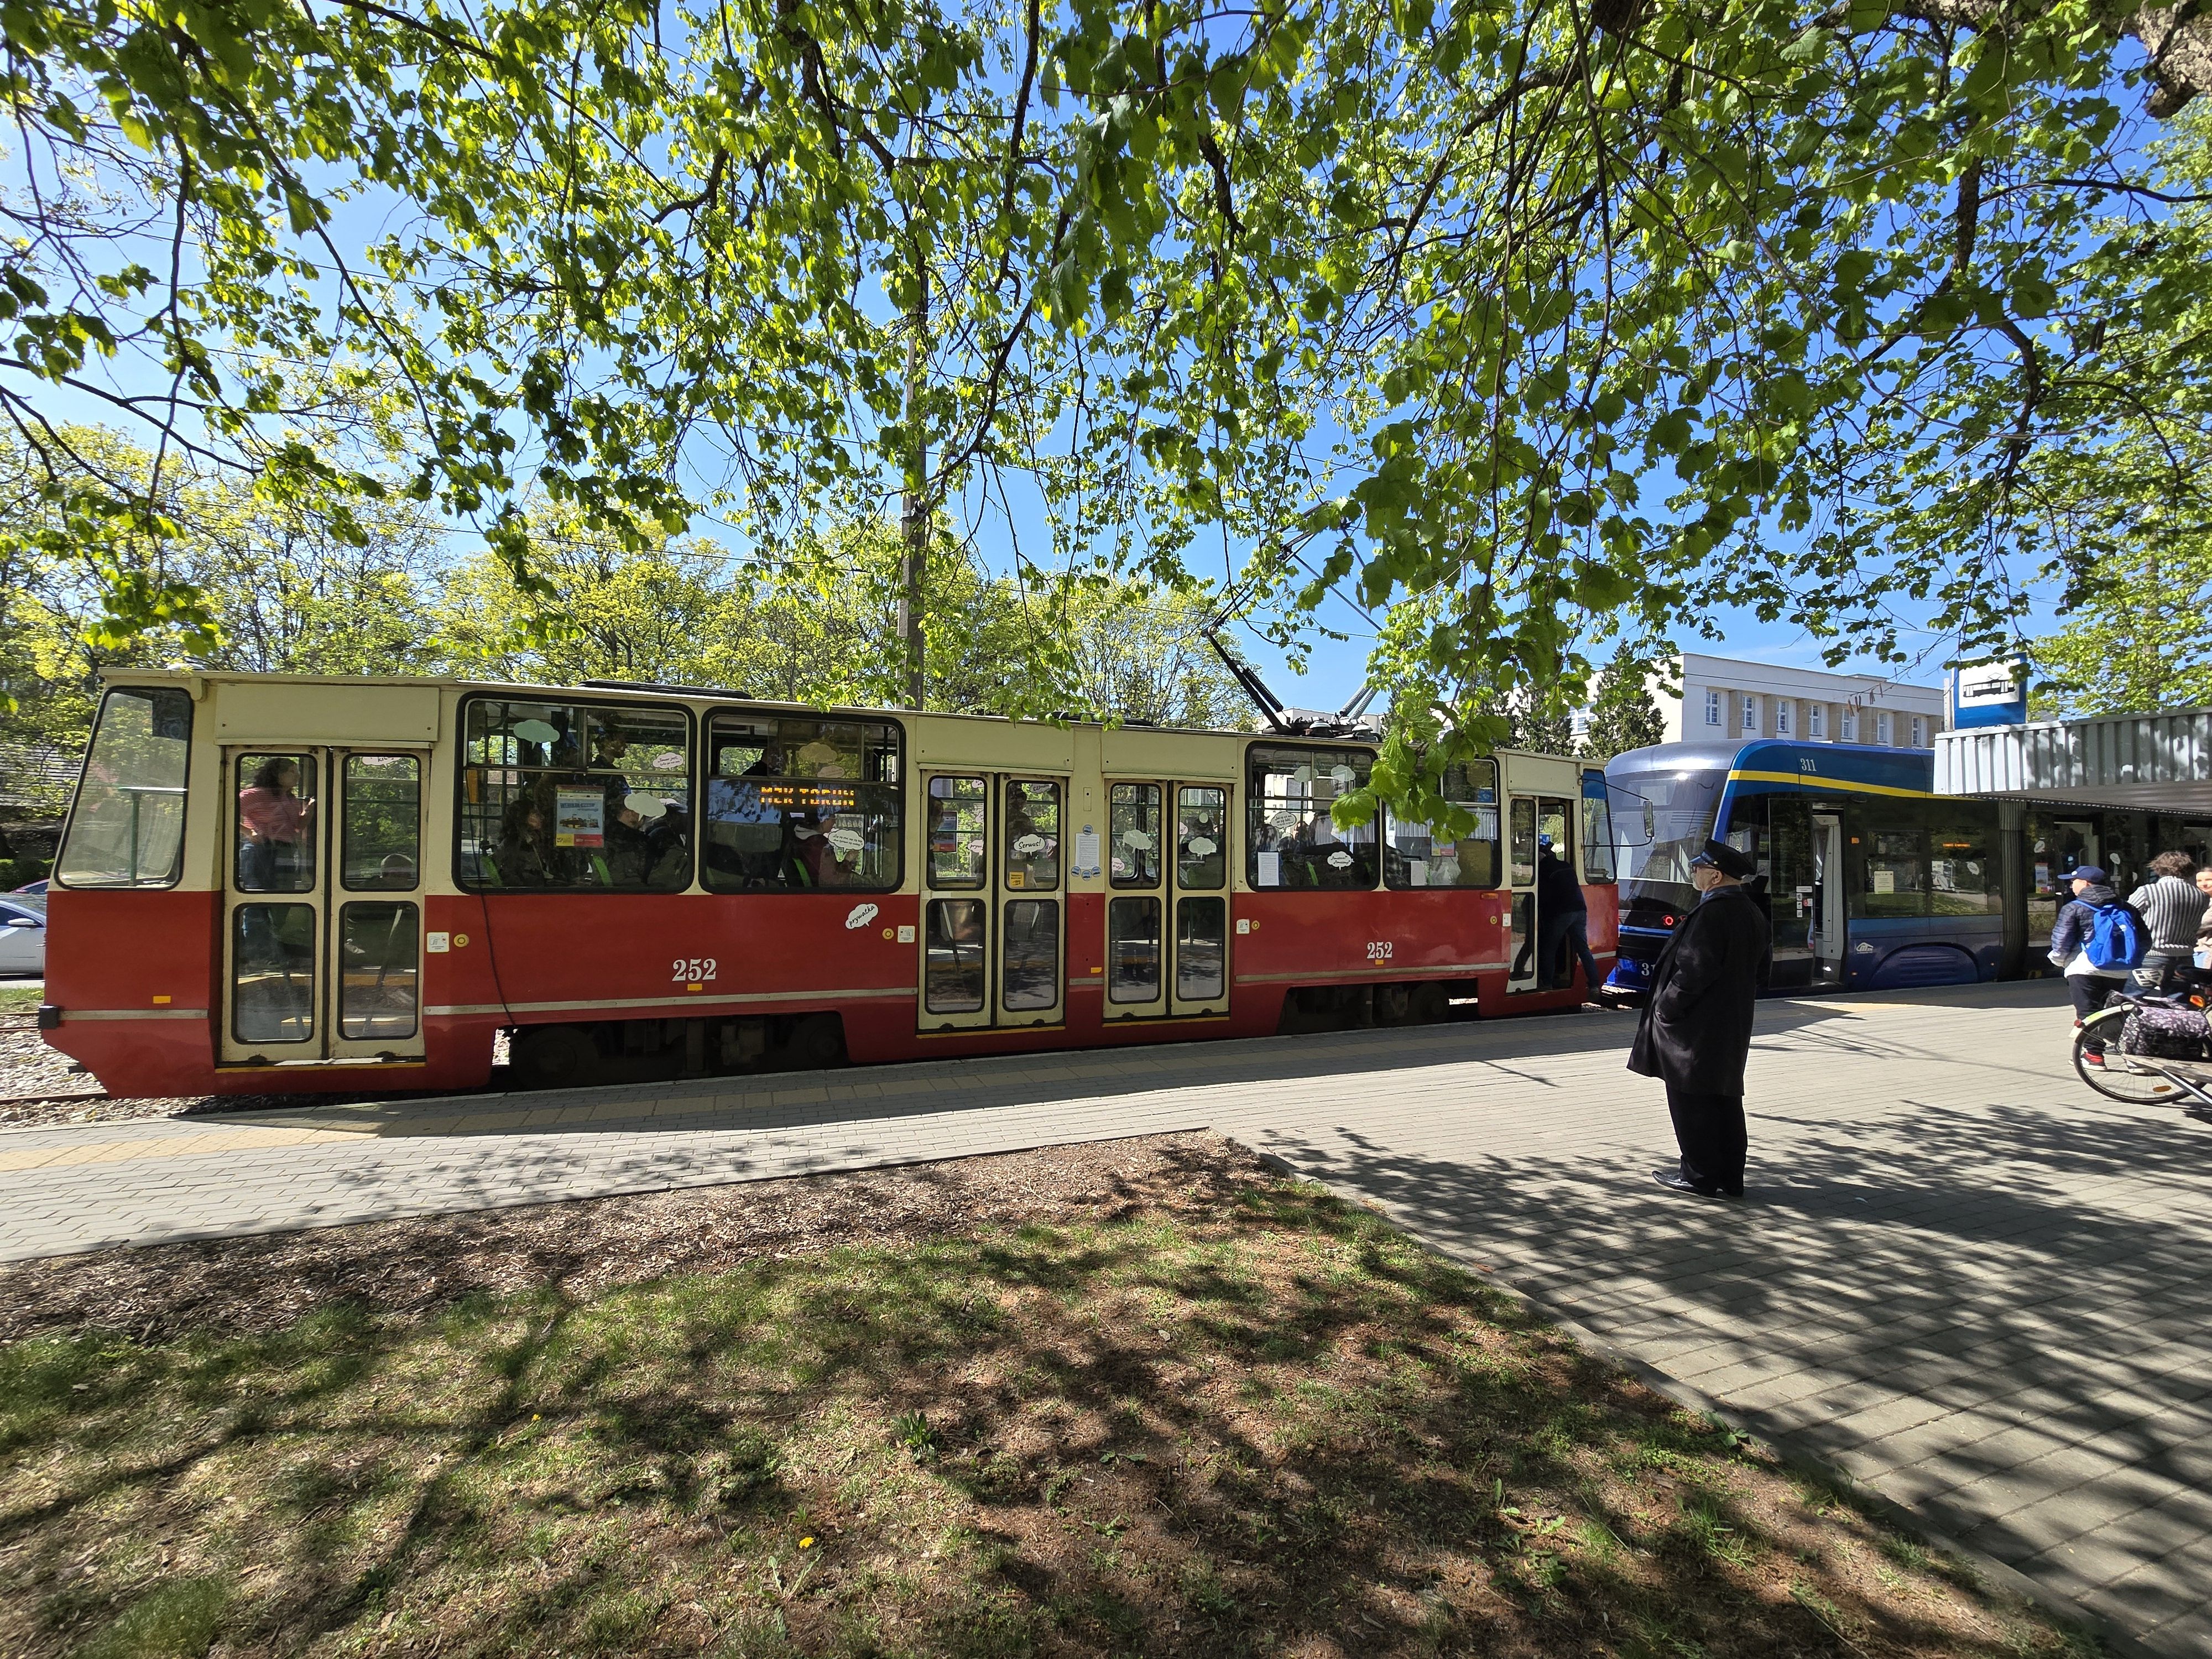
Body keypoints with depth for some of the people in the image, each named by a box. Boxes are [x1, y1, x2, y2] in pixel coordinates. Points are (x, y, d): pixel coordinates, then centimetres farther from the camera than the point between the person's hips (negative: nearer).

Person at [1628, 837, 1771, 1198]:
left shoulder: (1710, 914, -21)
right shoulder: (1752, 914, 9)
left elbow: (1693, 970, -24)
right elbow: (1761, 969, 15)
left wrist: (1665, 1009, -14)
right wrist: (1736, 1004, 20)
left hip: (1697, 1029, -9)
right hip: (1732, 1027, 9)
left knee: (1691, 1101, 2)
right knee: (1725, 1098, 15)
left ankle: (1699, 1176, 10)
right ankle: (1729, 1178, 23)